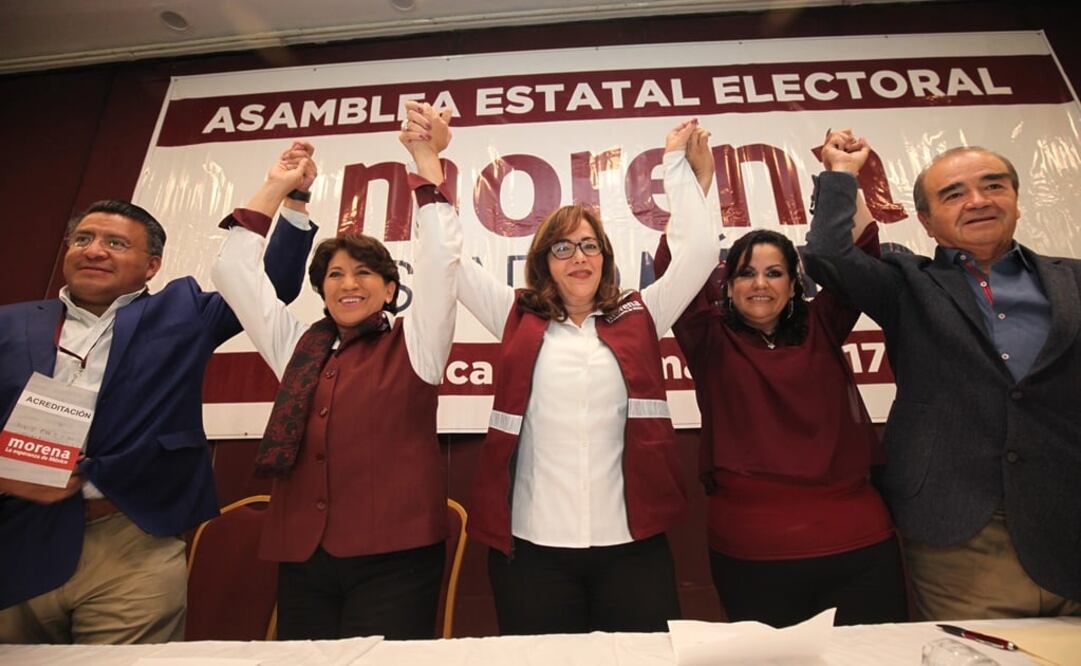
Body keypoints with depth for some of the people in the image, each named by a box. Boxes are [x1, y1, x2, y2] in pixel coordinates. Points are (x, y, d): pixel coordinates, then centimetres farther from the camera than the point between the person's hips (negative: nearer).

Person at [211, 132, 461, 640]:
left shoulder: (413, 345, 1)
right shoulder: (297, 346, 12)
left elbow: (440, 257, -8)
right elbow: (232, 271, 15)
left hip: (392, 555, -4)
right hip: (303, 556, 4)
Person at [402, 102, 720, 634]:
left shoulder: (638, 317, 7)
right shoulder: (518, 319, 5)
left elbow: (698, 252, 4)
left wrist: (679, 165, 7)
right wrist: (431, 173, 1)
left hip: (630, 541, 1)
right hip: (534, 544, 0)